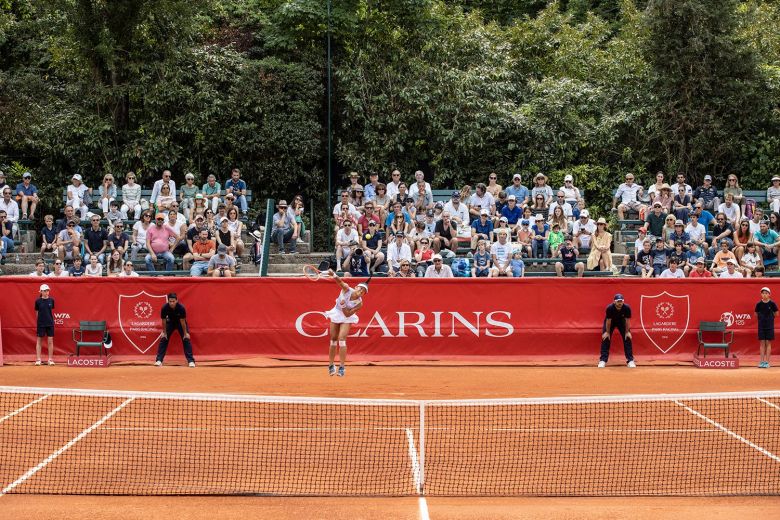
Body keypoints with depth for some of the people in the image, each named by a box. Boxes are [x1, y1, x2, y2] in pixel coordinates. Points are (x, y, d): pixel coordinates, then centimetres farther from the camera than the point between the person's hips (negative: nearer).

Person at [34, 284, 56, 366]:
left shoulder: (51, 300, 2)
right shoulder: (38, 301, -4)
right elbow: (37, 312, 4)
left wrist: (51, 319, 8)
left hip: (50, 323, 2)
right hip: (41, 324, -2)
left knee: (50, 341, 3)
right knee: (39, 341, 3)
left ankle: (50, 359, 9)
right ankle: (38, 359, 8)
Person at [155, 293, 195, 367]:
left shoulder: (181, 308, -35)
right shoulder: (164, 308, -30)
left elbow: (182, 321, -25)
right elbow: (164, 321, -16)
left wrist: (185, 333, -18)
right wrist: (164, 332, -10)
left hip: (180, 322, -2)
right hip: (170, 322, 2)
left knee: (186, 339, -13)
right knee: (163, 339, -8)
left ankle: (191, 361, -10)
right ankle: (159, 360, -1)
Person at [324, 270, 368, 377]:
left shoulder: (359, 303, -23)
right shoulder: (347, 290, -22)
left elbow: (347, 314, -22)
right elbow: (340, 282, -40)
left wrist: (343, 305, -36)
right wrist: (334, 275, -59)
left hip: (346, 318, -2)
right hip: (336, 313, 2)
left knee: (342, 338, -19)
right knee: (333, 339, 7)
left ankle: (341, 368, -16)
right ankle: (331, 365, 20)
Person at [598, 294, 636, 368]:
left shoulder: (627, 308, -32)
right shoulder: (610, 308, -36)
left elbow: (627, 320, -20)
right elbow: (608, 320, -25)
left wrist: (627, 332, -16)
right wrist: (607, 332, -18)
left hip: (622, 322, 1)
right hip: (611, 322, -1)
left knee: (627, 338, -8)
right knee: (605, 339, -11)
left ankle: (630, 360, -1)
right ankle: (603, 360, -5)